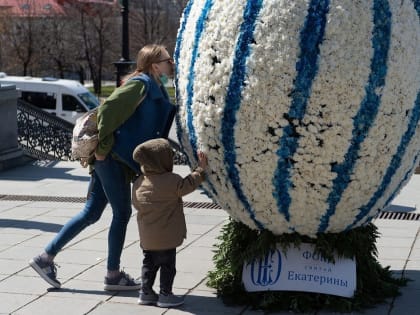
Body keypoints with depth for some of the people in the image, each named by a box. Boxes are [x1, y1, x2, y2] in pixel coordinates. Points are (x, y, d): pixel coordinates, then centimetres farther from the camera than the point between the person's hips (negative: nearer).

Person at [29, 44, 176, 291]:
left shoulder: (155, 89, 16)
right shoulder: (141, 84, -13)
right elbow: (108, 108, -22)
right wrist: (104, 146, -20)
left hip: (110, 159, 9)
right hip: (113, 159, -9)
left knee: (91, 214, 11)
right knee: (122, 214, 1)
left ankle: (46, 258, 17)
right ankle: (113, 275, 12)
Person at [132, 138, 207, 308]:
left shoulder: (139, 183, 0)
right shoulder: (172, 181, -19)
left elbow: (136, 203, 10)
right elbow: (189, 184, -8)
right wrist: (201, 168, 3)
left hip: (147, 237, 6)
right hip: (166, 236, -6)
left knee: (149, 262, 17)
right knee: (167, 264, 6)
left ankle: (145, 292, 22)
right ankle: (165, 295, 11)